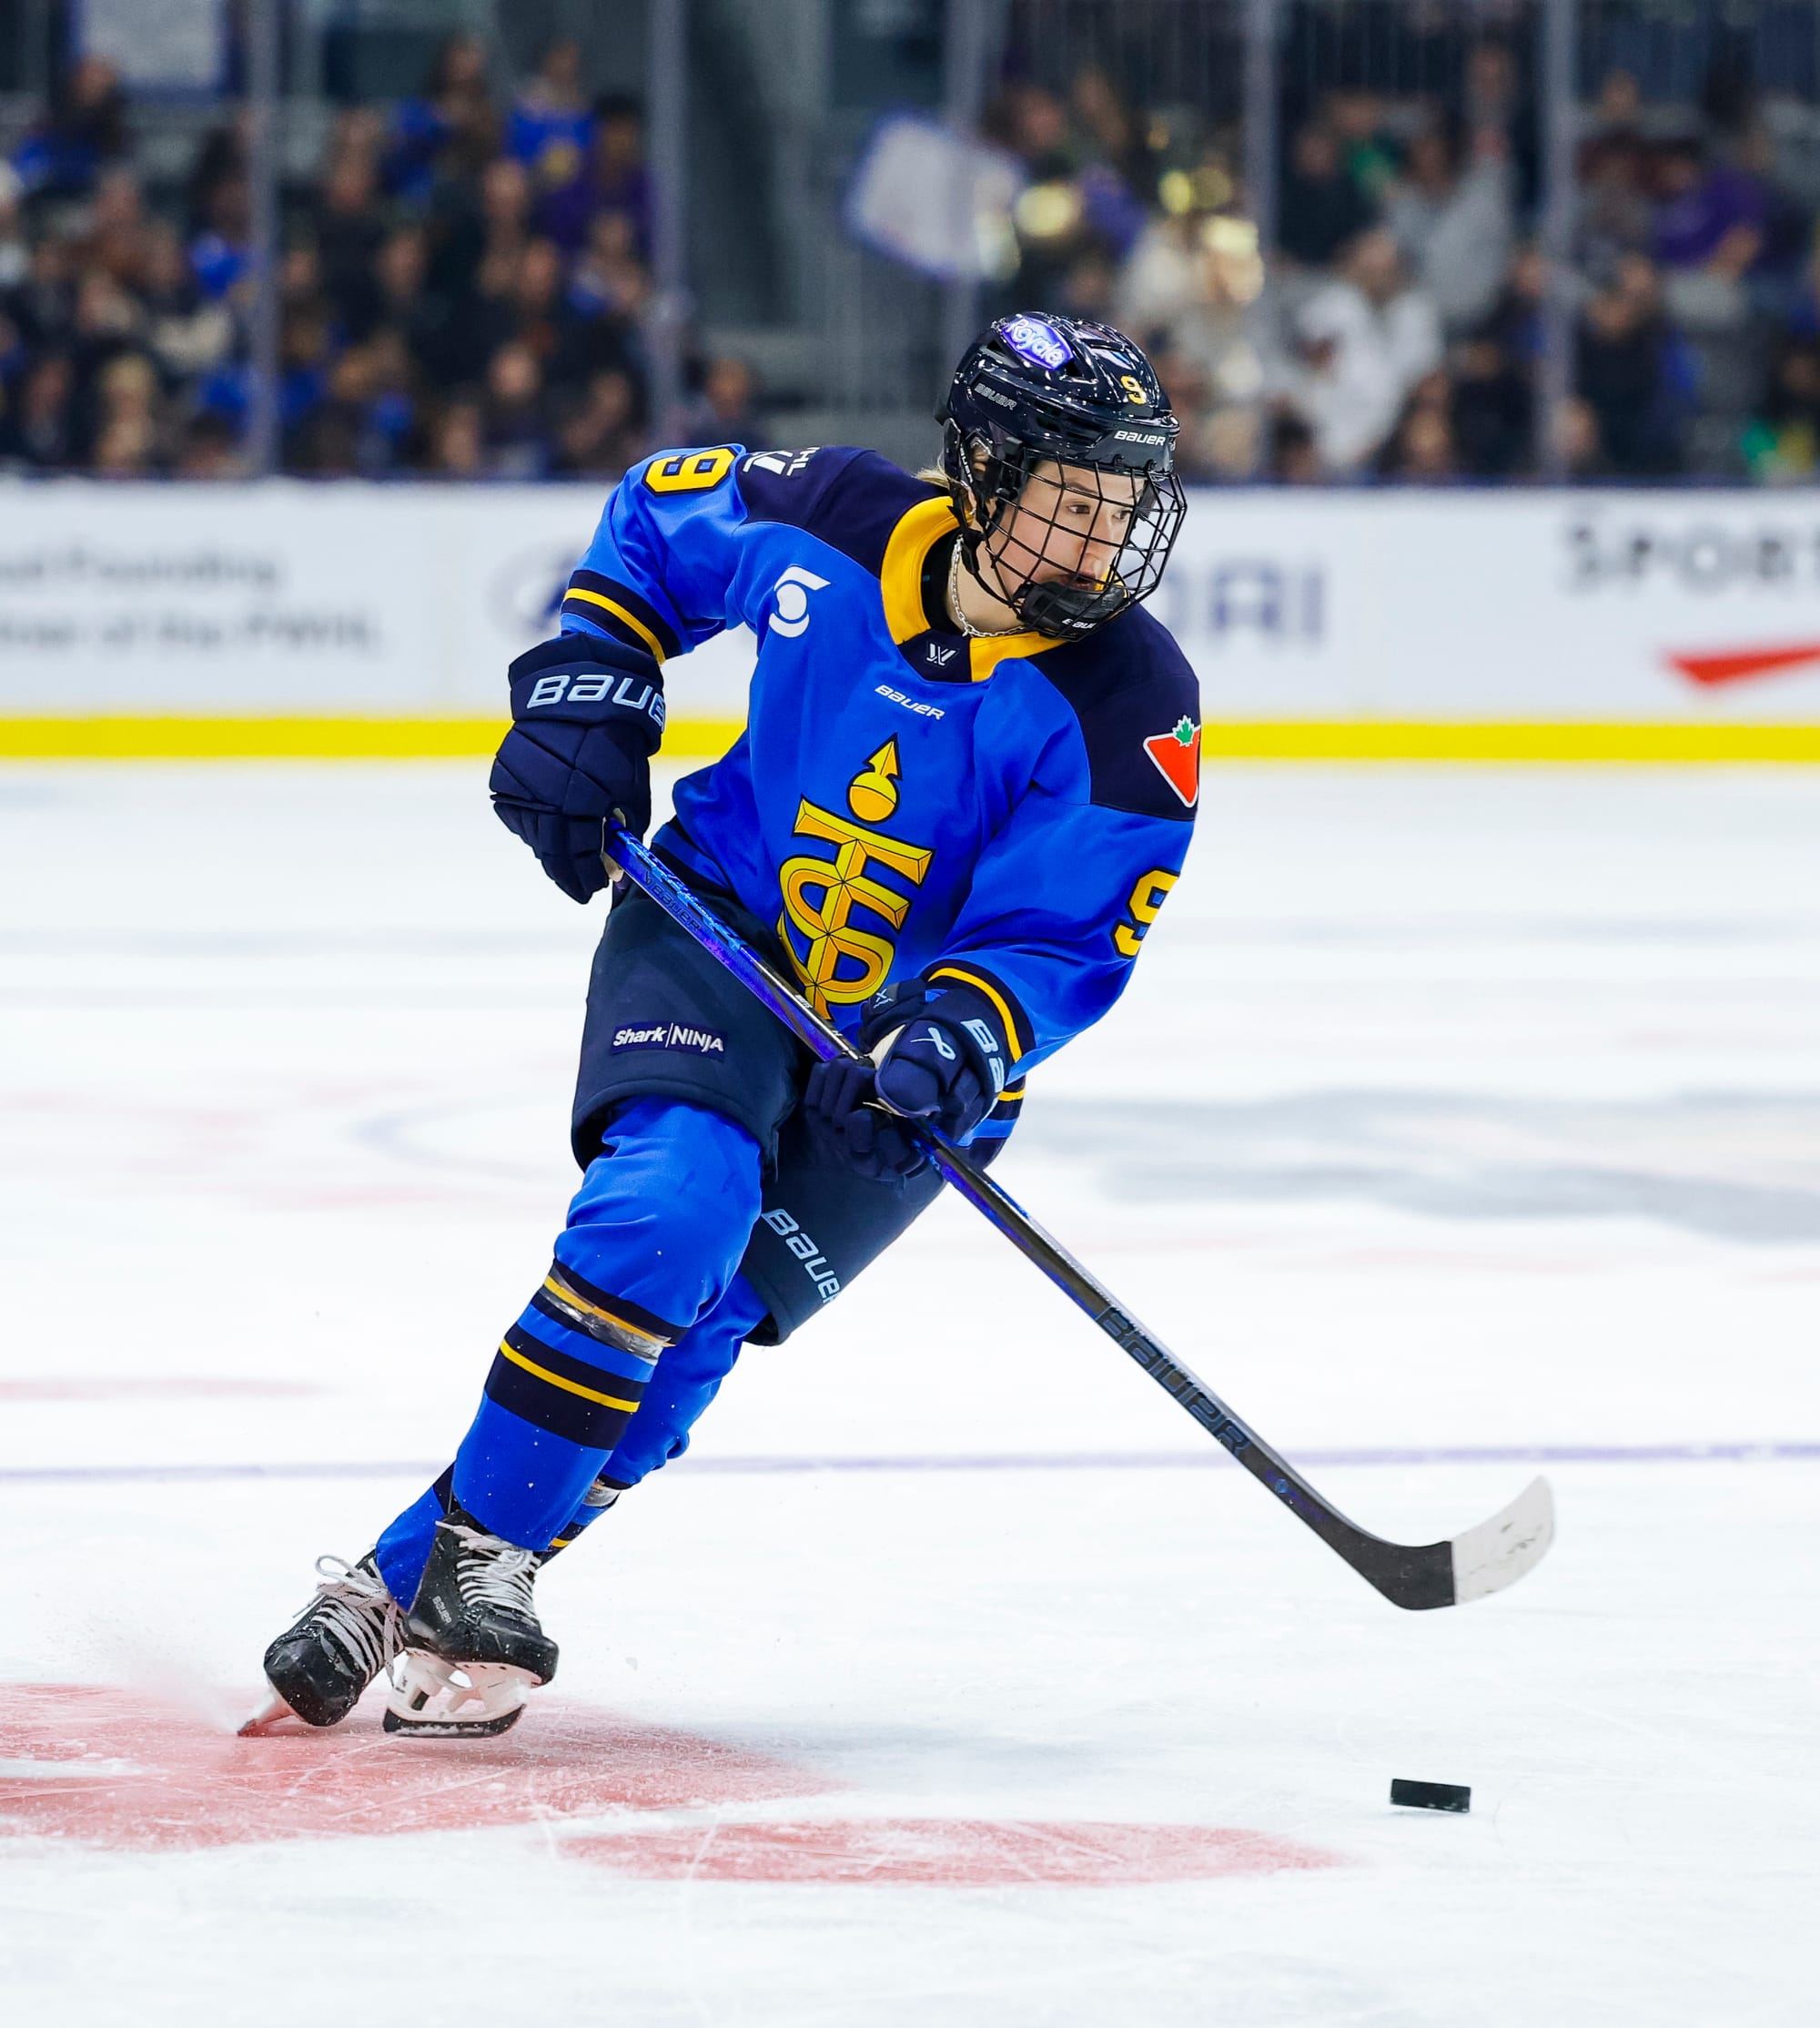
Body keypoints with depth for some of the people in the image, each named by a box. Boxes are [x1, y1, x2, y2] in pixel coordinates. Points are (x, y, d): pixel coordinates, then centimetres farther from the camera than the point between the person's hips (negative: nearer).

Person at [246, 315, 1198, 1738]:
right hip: (719, 931, 0)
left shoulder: (1132, 706, -17)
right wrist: (584, 689, -2)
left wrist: (961, 1034, -37)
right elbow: (657, 515, 10)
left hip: (911, 1041, 0)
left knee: (694, 1322, -13)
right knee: (672, 1199, -27)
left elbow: (1062, 943, -18)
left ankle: (418, 1579, -5)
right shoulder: (830, 525, -12)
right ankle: (472, 1547, -17)